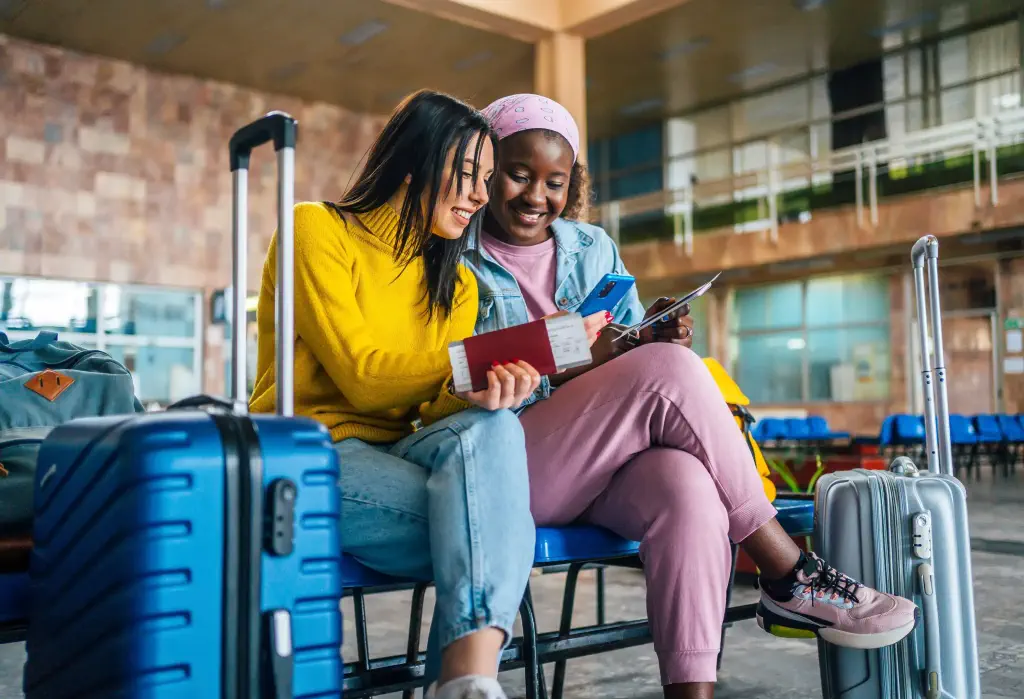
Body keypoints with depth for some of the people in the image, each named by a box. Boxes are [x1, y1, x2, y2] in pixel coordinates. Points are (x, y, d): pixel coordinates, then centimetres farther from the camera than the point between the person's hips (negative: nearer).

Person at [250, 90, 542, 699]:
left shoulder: (456, 282, 16)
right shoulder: (318, 230, -3)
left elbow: (435, 407, 1)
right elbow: (361, 378, -13)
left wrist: (477, 391, -24)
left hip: (396, 453, 5)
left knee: (488, 428, -32)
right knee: (489, 529, -30)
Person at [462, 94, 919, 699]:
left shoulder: (593, 248, 20)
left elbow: (634, 349, 18)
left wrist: (655, 337, -8)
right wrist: (567, 371, -17)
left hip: (609, 461, 4)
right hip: (508, 468, -4)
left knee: (689, 488, -33)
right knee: (666, 367, -27)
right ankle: (791, 576, -16)